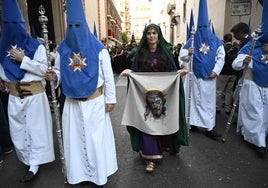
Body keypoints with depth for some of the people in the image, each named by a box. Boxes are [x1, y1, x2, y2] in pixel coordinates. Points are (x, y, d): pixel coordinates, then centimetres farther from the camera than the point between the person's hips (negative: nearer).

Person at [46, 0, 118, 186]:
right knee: (75, 136, 12)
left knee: (96, 136, 7)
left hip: (95, 101, -3)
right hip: (72, 103, 4)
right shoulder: (63, 49, 2)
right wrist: (54, 75, -13)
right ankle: (78, 172, 32)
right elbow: (59, 70, 12)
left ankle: (99, 172, 29)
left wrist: (110, 99, -6)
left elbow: (108, 76, -7)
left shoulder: (99, 48, -9)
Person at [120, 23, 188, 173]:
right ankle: (151, 157, 2)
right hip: (145, 91, -1)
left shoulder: (166, 51, 4)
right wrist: (129, 72, -18)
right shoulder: (140, 52, 3)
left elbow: (172, 71, 5)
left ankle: (165, 144, 38)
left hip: (163, 91, 1)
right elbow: (136, 71, 2)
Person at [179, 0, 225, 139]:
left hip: (209, 76, 2)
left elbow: (221, 57, 4)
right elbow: (182, 56, -2)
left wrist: (216, 71, -8)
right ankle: (193, 122, 14)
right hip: (196, 76, -1)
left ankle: (208, 127, 10)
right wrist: (189, 53, -23)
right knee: (196, 99, 4)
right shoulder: (192, 41, 1)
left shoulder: (216, 41, 5)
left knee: (208, 100, 4)